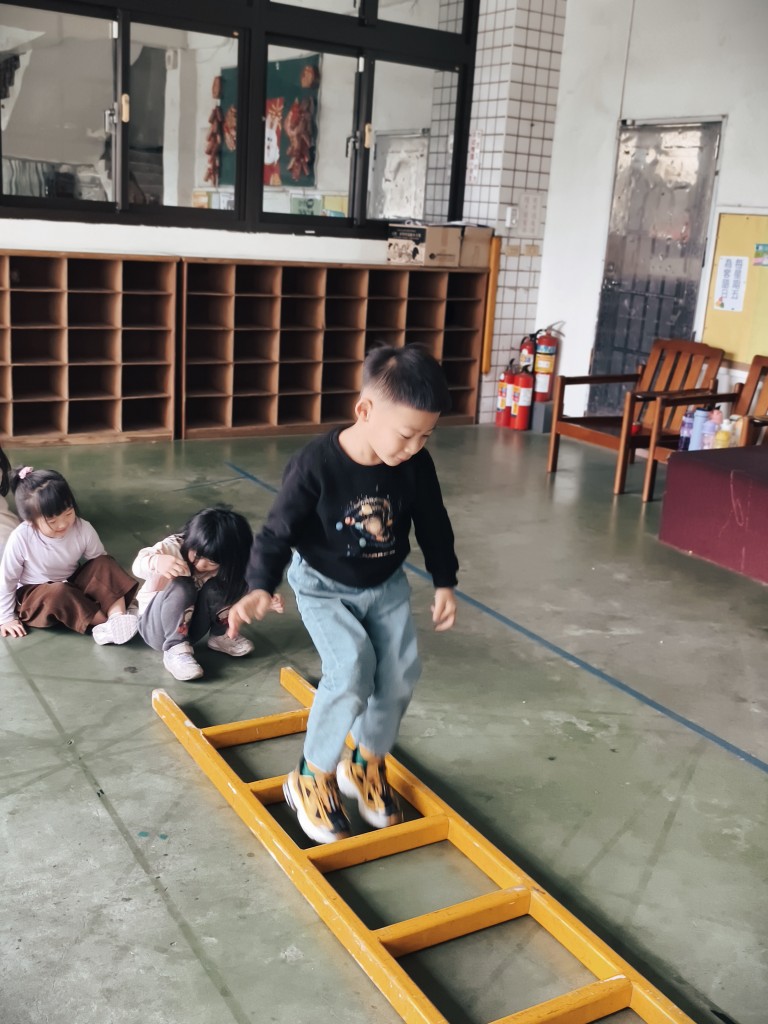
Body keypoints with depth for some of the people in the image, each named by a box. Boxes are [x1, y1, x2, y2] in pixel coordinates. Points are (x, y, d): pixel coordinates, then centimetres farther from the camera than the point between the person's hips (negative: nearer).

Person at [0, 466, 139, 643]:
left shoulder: (83, 529, -19)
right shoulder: (20, 539, -26)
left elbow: (100, 563, -3)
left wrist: (114, 587, -15)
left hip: (73, 585, 3)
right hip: (34, 595, -3)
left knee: (104, 564, -22)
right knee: (58, 594, -37)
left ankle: (118, 614, -36)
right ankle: (103, 625, -35)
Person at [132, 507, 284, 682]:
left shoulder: (226, 567, -12)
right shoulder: (173, 547, -24)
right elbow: (138, 565, -37)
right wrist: (157, 562, -60)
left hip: (189, 626, 3)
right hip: (155, 625, -3)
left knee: (217, 587, -24)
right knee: (181, 588, -34)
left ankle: (221, 635, -7)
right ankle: (175, 649, -31)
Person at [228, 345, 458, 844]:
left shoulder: (416, 465, -15)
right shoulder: (315, 465, -28)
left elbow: (434, 524, 2)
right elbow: (278, 531, -21)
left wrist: (444, 582, 5)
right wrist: (260, 588, -33)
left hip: (387, 585, 5)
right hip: (324, 588, -5)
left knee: (401, 671, -5)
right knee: (352, 672, -21)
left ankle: (368, 764, 22)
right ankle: (313, 778, 1)